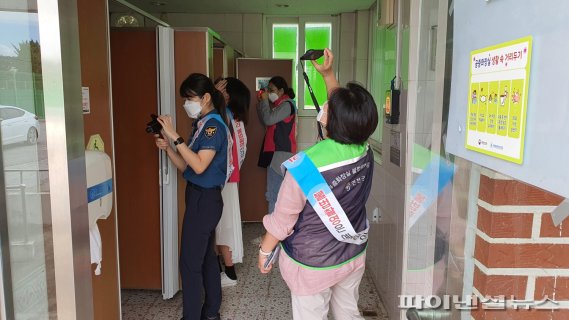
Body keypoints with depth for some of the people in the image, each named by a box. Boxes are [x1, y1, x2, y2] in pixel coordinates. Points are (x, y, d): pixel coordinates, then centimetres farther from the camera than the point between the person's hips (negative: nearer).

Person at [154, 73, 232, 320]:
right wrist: (167, 147, -5)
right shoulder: (202, 124, 12)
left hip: (205, 198, -10)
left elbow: (199, 166, -26)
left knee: (190, 261, -3)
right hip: (201, 197, 10)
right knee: (206, 255, 17)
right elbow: (185, 166, 10)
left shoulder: (214, 125, -15)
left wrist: (175, 137, -24)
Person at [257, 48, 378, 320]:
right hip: (354, 256, 5)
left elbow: (282, 220, -17)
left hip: (312, 265, -5)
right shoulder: (365, 152, -14)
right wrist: (327, 74, 10)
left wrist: (264, 250, 1)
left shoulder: (304, 166, -30)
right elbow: (347, 114, 7)